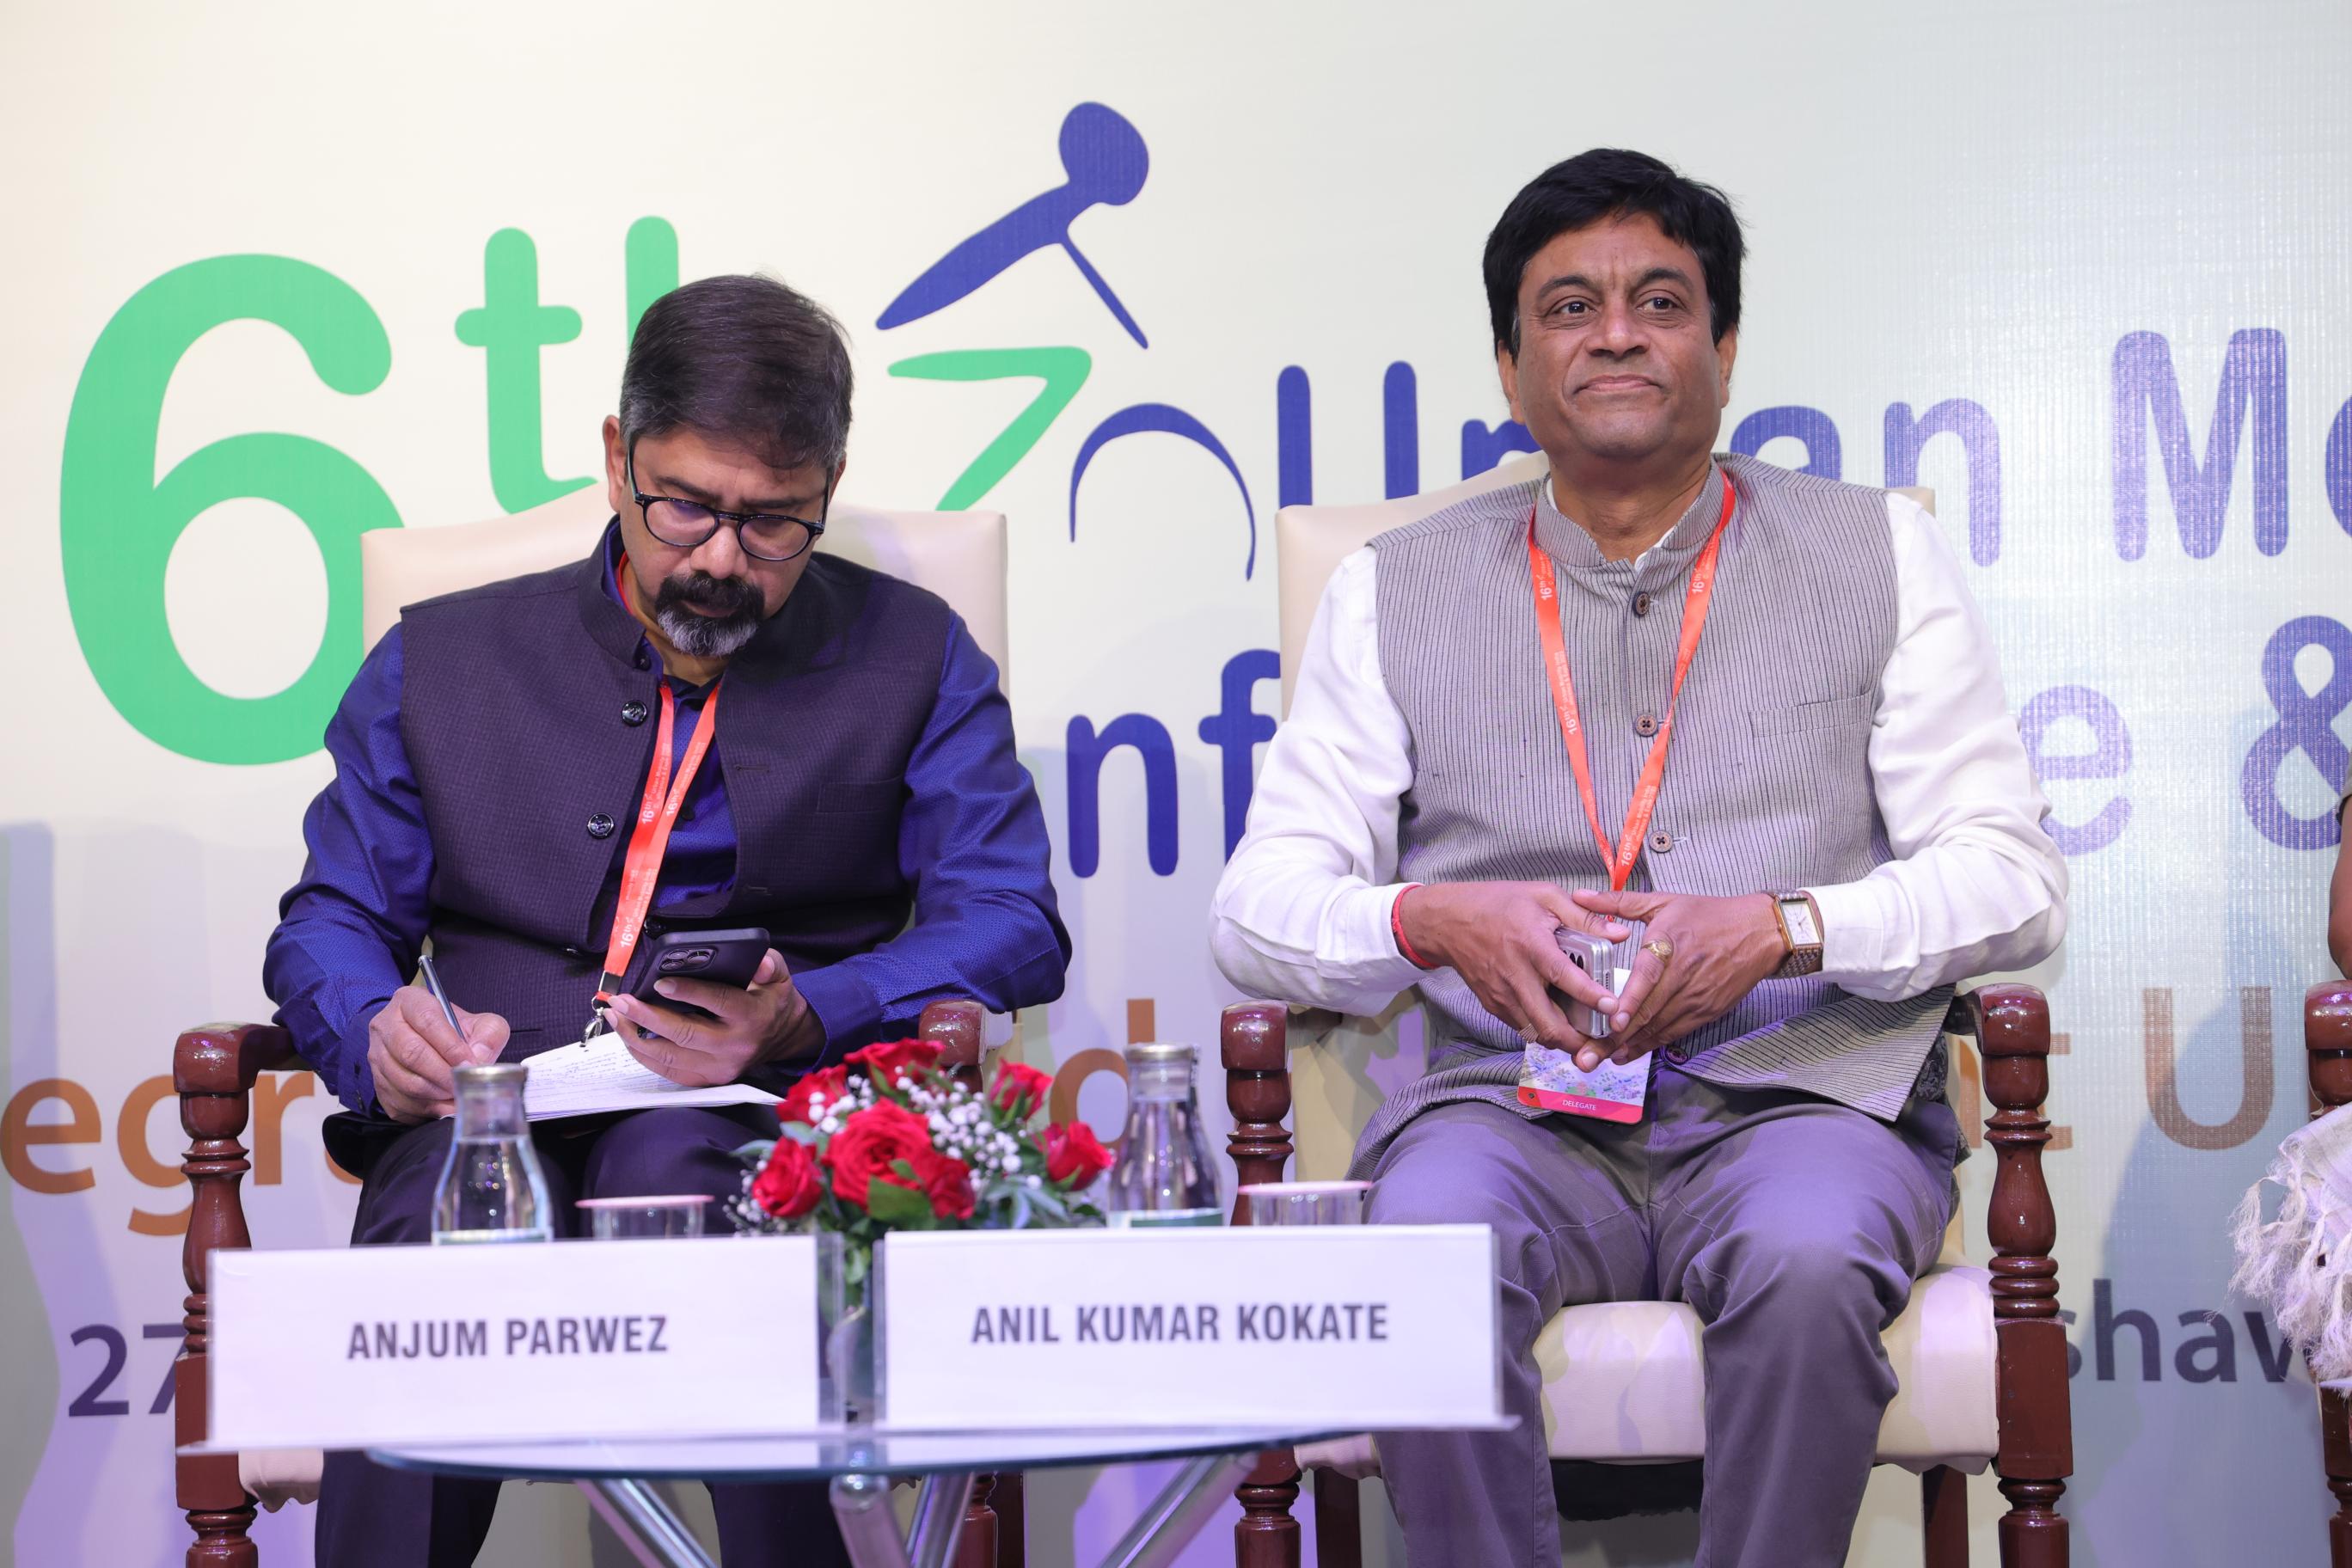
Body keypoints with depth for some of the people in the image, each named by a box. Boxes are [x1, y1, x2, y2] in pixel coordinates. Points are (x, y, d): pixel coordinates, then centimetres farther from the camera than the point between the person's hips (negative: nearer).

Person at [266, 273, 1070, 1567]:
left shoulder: (915, 659, 15)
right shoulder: (440, 661, 20)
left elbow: (1008, 919, 3)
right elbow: (333, 919, 17)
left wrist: (808, 1018, -17)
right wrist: (381, 1030, -9)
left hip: (771, 1118, -1)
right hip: (485, 1119, 1)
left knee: (672, 1159, -37)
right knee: (443, 1211, -35)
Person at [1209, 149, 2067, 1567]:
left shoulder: (1880, 556, 13)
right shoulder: (1396, 592, 15)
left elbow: (2012, 877, 5)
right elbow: (1260, 905, 11)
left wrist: (1784, 930, -13)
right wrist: (1430, 921, -12)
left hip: (1798, 1094, 0)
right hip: (1516, 1106, 1)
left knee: (1809, 1262, -35)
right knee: (1428, 1260, -33)